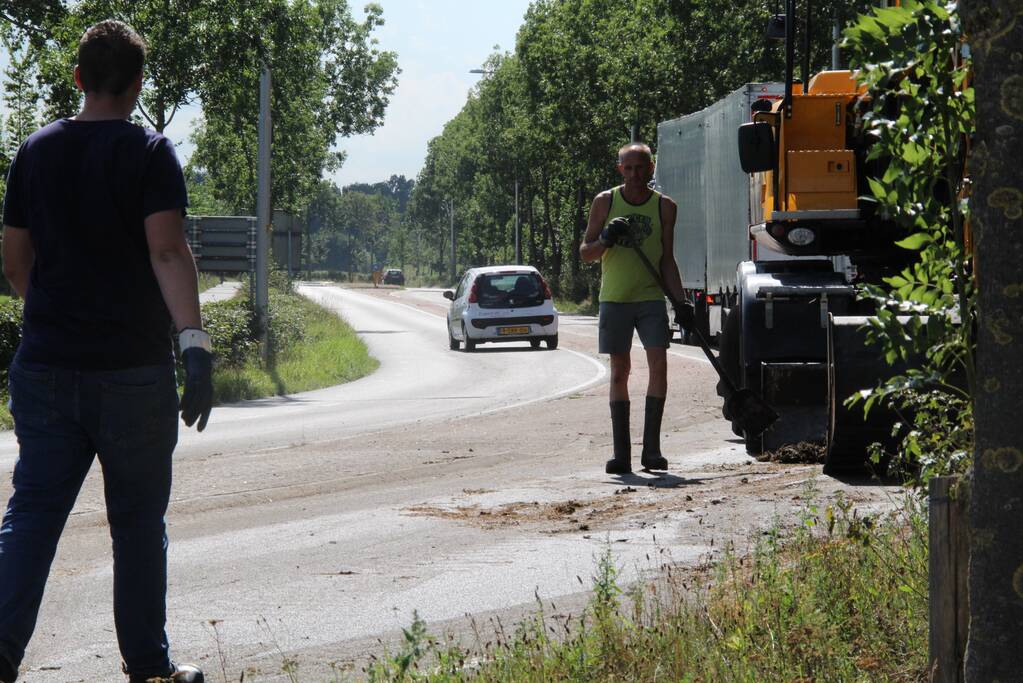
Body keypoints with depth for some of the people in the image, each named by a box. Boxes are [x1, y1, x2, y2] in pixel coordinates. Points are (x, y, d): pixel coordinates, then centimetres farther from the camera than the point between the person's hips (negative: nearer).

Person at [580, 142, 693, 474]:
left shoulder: (664, 207, 5)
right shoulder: (605, 202, 4)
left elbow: (667, 259, 7)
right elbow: (585, 252, 7)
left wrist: (681, 302, -3)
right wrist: (606, 240, -15)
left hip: (651, 297, 0)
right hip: (614, 298, 0)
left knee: (659, 363, -14)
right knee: (619, 372, 2)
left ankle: (651, 447, -12)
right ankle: (621, 452, 4)